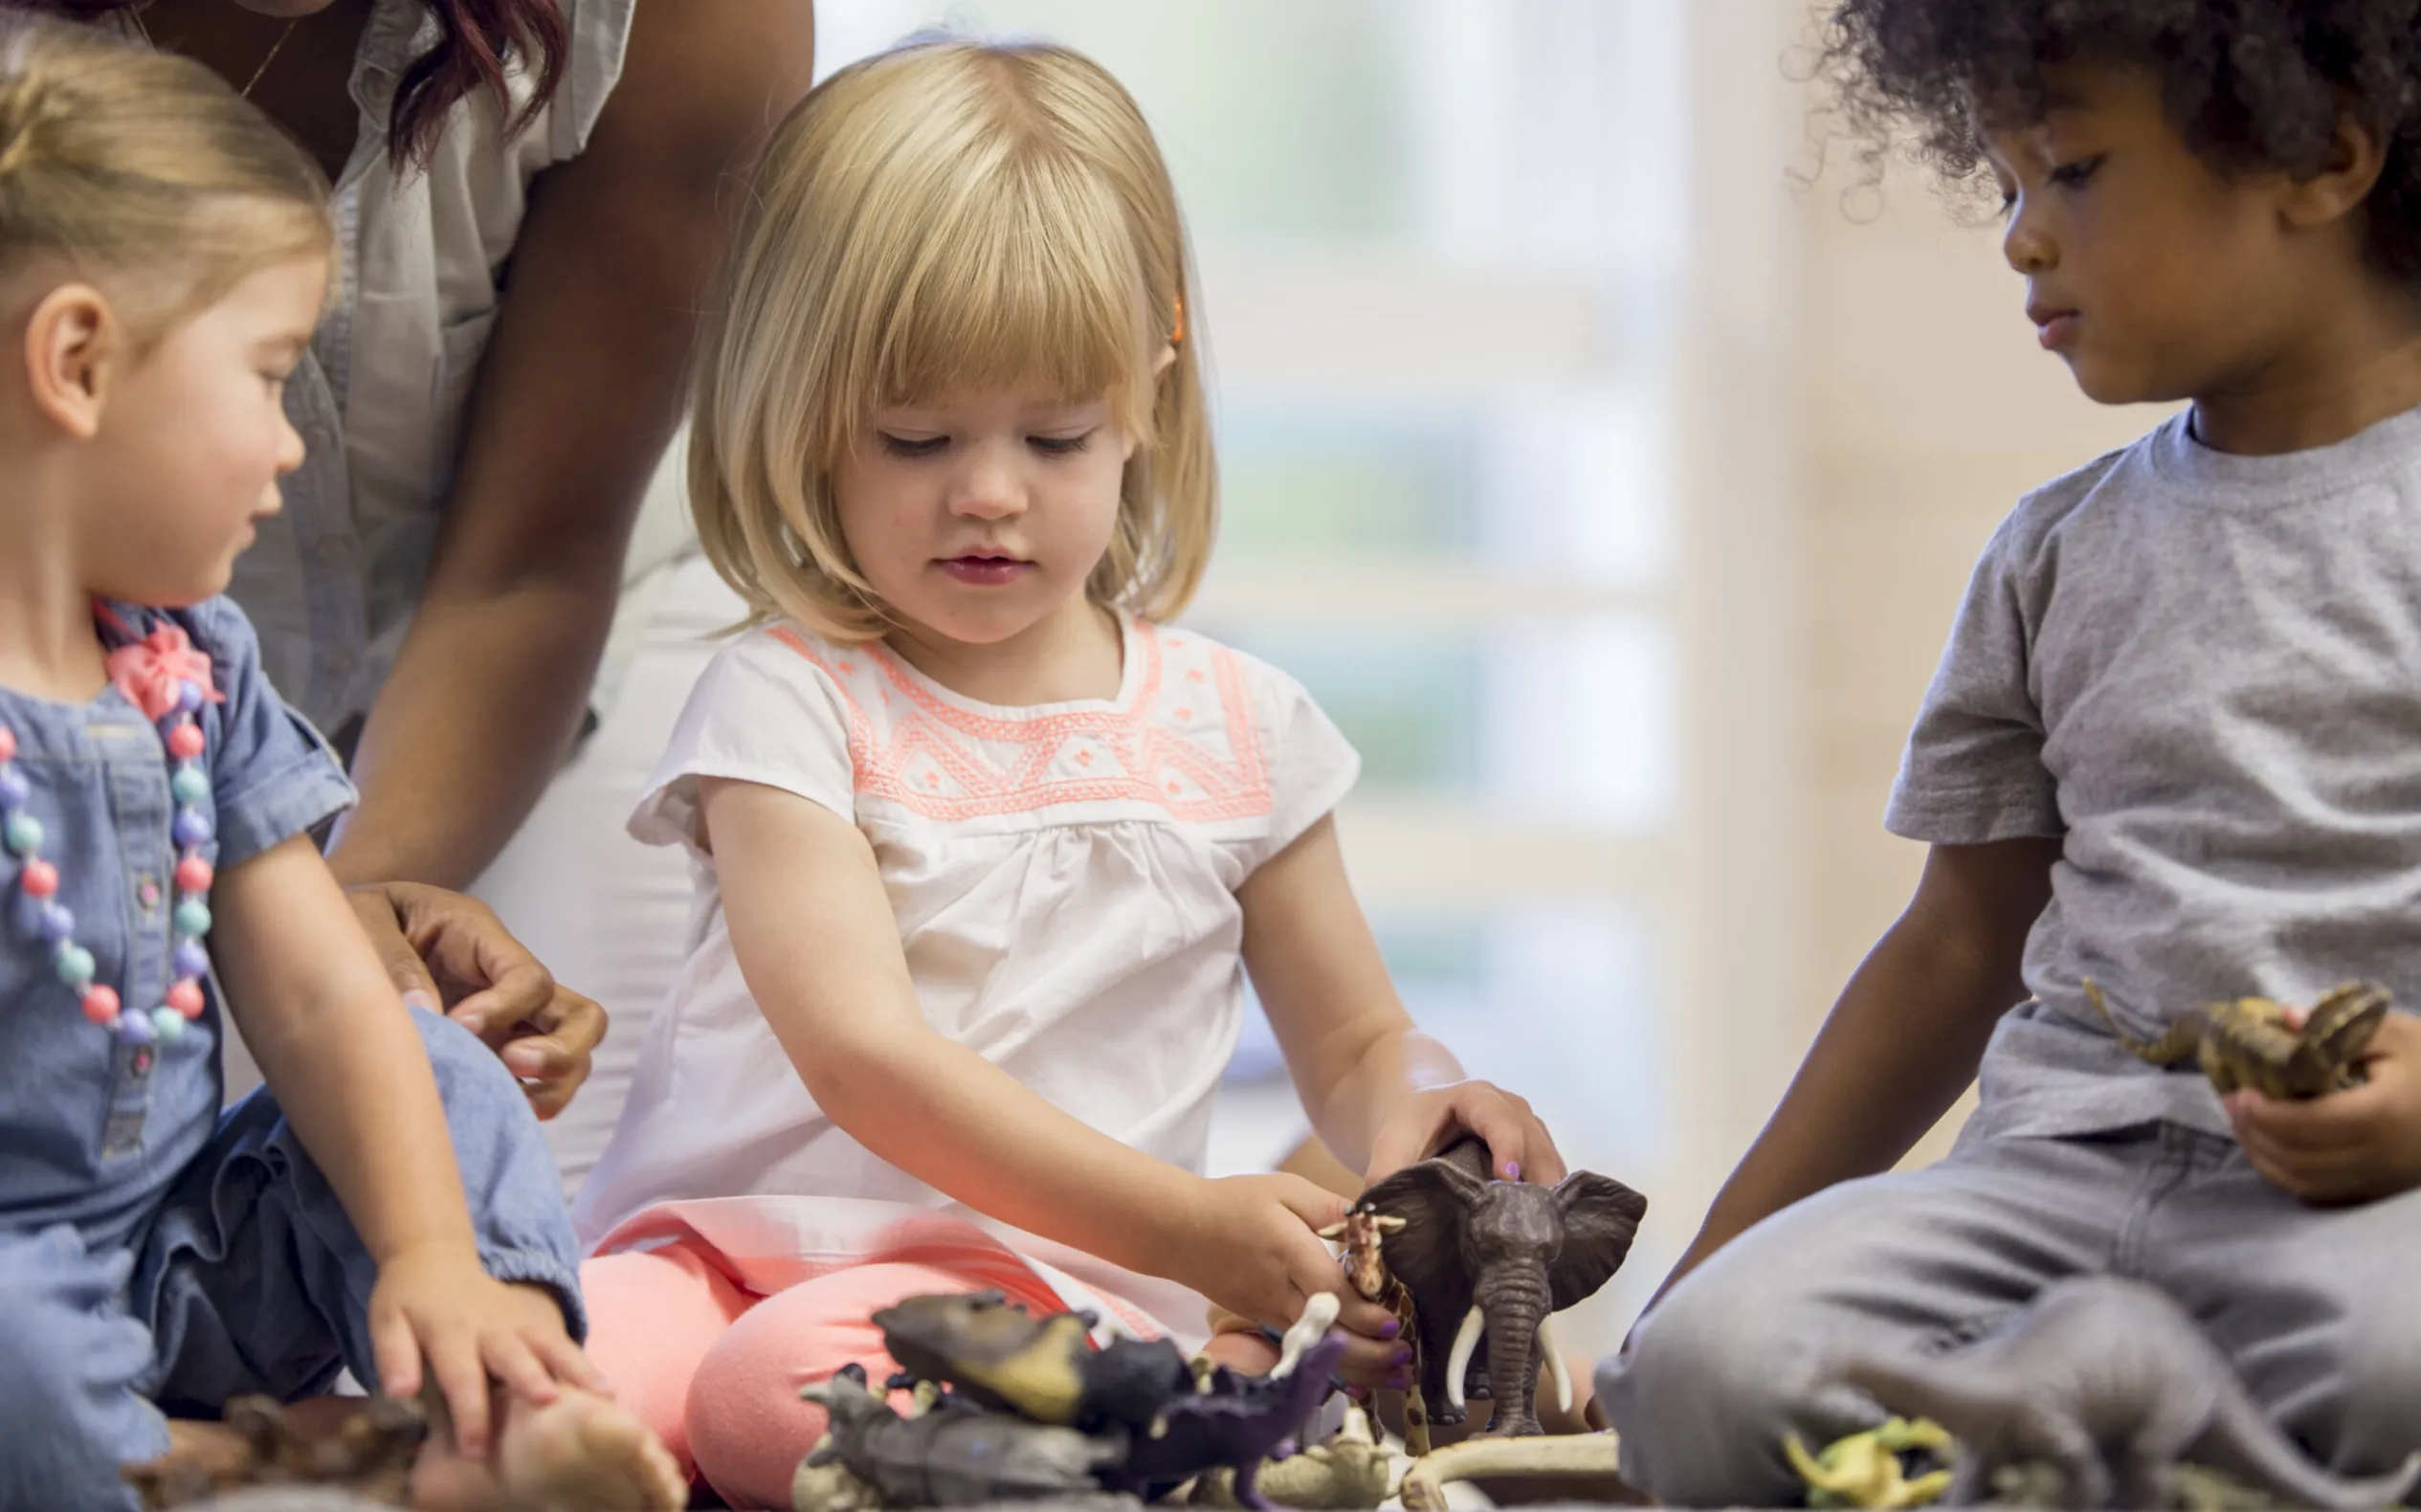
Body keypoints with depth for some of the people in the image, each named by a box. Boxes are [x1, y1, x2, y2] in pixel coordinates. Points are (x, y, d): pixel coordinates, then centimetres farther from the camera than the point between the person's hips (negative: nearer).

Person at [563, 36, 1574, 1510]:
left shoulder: (1236, 727, 11)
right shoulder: (790, 703, 0)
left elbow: (1355, 1043, 23)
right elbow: (863, 1055, -12)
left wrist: (1418, 1113, -4)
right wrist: (1189, 1230, -21)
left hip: (1055, 1283, 0)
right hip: (735, 1242, 1)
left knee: (790, 1383, -37)